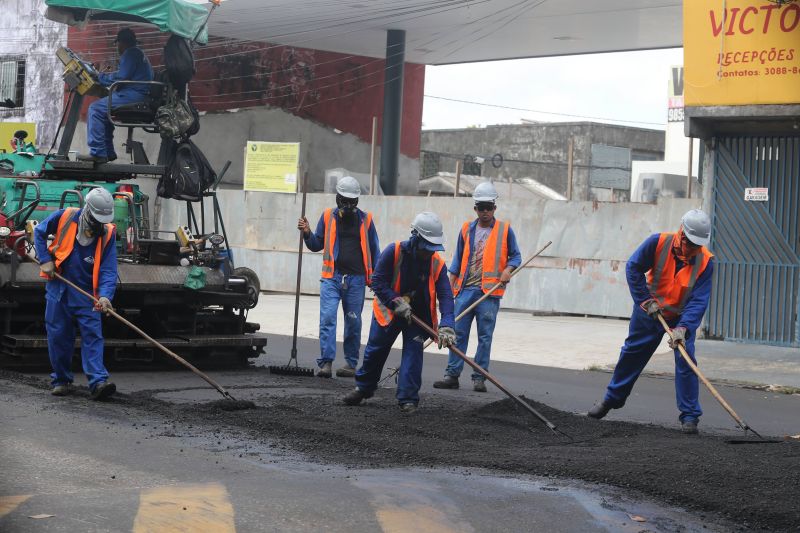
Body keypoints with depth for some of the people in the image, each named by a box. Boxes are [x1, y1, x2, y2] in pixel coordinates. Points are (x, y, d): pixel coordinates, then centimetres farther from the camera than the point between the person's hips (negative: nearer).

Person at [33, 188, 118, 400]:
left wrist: (105, 295, -29)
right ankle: (61, 380, 17)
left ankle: (98, 382, -15)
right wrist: (45, 260, -2)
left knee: (93, 335, -10)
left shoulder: (108, 233, -9)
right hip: (58, 288, 1)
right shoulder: (65, 217, -9)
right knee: (58, 336, 5)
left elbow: (108, 269, -14)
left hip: (87, 293, -1)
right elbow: (39, 232, 9)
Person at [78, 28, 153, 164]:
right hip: (139, 96, 11)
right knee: (103, 109, 23)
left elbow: (121, 77, -16)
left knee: (96, 108, -13)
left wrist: (100, 77, -2)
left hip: (134, 95, -11)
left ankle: (97, 153, -19)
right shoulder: (137, 53, 28)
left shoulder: (131, 53, -7)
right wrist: (103, 76, 22)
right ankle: (108, 152, 17)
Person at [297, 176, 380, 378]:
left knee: (353, 322, 5)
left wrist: (376, 277, 7)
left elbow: (374, 250, 12)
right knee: (327, 318, -12)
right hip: (331, 277, 0)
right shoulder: (328, 217, 9)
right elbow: (317, 245, 16)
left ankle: (351, 363, 15)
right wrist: (307, 234, -4)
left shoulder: (365, 219, 8)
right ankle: (326, 362, -14)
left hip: (356, 279, 0)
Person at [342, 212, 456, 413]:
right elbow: (378, 282, -19)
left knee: (413, 351, -10)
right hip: (388, 310, 0)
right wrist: (397, 303, -27)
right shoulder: (394, 252, -22)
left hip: (418, 315, 1)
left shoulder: (437, 264, -16)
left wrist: (446, 326, -32)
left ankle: (408, 399, -2)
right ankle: (363, 388, 30)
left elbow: (445, 296, -20)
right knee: (375, 350, 8)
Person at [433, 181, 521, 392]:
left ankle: (479, 378, 5)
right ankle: (452, 375, 4)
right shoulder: (467, 229, 13)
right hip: (465, 289, 2)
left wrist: (508, 270, -11)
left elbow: (515, 256, 10)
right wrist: (450, 287, 11)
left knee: (485, 336, 0)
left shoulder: (505, 230, 6)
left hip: (490, 291, -2)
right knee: (458, 333, 0)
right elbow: (458, 260, 16)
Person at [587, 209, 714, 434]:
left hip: (682, 316, -1)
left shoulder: (705, 261, -23)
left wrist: (683, 328, -37)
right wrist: (646, 300, -17)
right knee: (632, 354, 14)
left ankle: (690, 417, -4)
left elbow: (699, 300, -25)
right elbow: (633, 268, -13)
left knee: (685, 361, -13)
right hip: (649, 312, 1)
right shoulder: (658, 243, -23)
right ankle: (612, 398, 33)